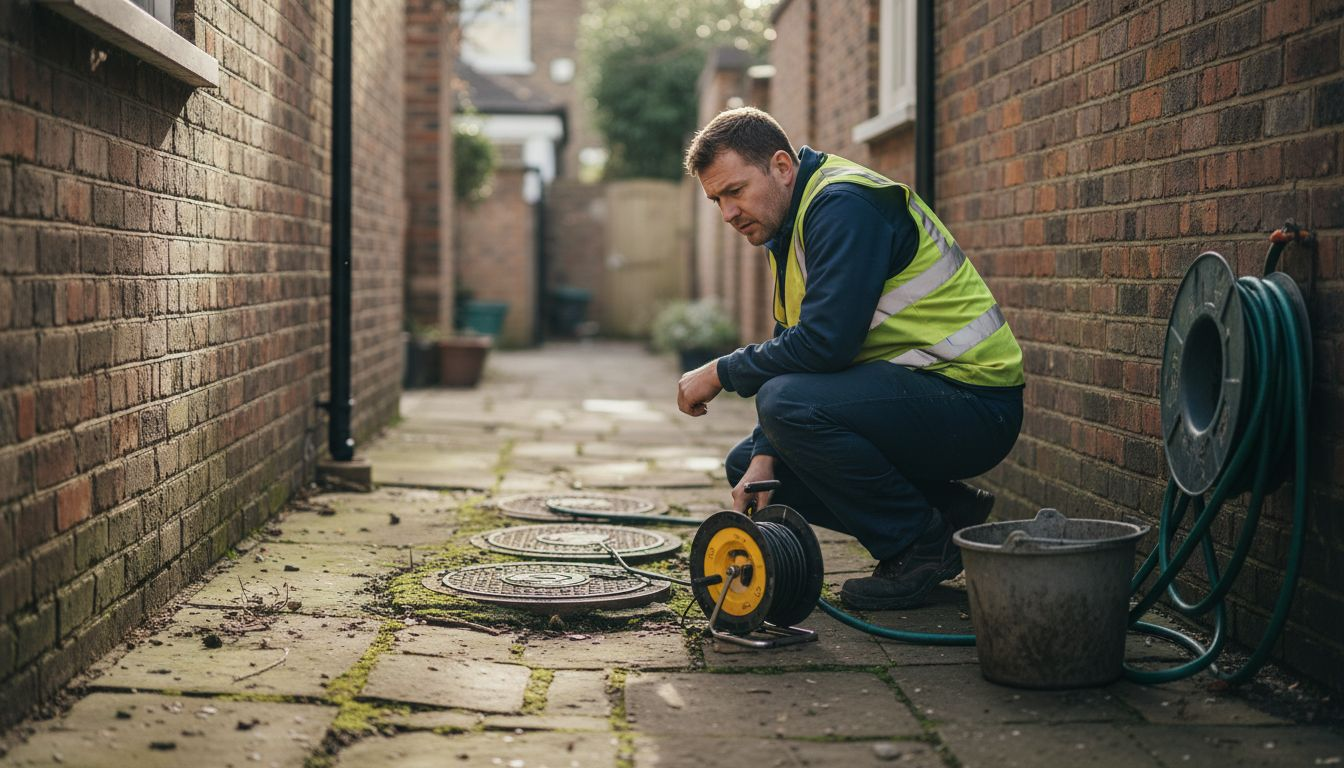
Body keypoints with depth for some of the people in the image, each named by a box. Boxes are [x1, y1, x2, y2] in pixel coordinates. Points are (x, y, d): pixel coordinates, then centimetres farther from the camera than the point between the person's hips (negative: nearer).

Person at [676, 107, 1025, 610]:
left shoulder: (844, 205, -18)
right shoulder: (792, 224, 13)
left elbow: (824, 342, -27)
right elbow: (791, 346, 14)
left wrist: (721, 374, -13)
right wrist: (764, 457, 1)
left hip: (971, 403, -10)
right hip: (910, 394, 10)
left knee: (789, 403, -30)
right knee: (745, 464, 10)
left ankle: (921, 544, -10)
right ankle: (945, 508, 9)